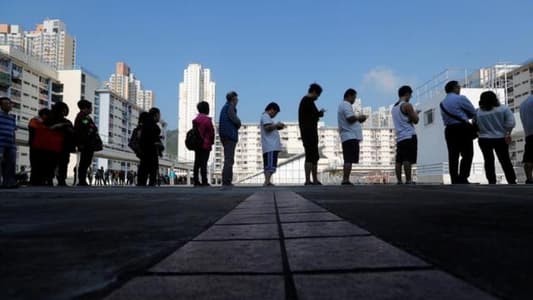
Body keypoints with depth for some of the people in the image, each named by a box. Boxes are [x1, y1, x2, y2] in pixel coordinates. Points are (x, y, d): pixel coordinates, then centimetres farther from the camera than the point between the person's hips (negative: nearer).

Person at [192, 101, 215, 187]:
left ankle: (196, 181, 11)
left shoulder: (196, 119, 10)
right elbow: (211, 132, -10)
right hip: (205, 144, -7)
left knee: (197, 163, 9)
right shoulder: (207, 119, -11)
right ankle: (204, 181, -5)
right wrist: (211, 142, 3)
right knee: (204, 163, -6)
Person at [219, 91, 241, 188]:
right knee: (229, 160, -11)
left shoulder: (225, 107, 20)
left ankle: (228, 182, 16)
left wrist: (236, 125, 2)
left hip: (226, 136, 10)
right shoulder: (230, 107, -9)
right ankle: (225, 183, -14)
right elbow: (236, 121, -14)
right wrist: (238, 125, 7)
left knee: (229, 160, 13)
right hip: (230, 136, -10)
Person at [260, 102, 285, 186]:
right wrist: (277, 125, -6)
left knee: (267, 165, 9)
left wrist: (277, 127, 17)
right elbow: (267, 127, -19)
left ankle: (267, 182, 10)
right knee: (270, 165, -16)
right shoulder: (265, 116, -5)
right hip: (270, 147, -11)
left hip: (270, 146, 11)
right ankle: (267, 182, -21)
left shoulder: (266, 117, 27)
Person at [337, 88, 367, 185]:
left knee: (348, 160, 10)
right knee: (349, 160, -11)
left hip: (346, 137, 10)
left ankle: (345, 180, 10)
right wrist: (359, 117, -3)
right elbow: (351, 118, -20)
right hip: (351, 136, -10)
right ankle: (346, 180, -14)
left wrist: (358, 119, 17)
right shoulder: (346, 105, -8)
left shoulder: (342, 105, 24)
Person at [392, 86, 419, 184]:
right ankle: (408, 181, -12)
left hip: (399, 137, 8)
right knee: (408, 160, -10)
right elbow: (415, 120, -6)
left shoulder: (394, 107, 18)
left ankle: (399, 181, 2)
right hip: (409, 136, -8)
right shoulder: (407, 105, -7)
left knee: (399, 160, 3)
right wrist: (415, 114, 14)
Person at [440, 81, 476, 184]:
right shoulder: (460, 98, -4)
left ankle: (454, 181, 2)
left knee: (453, 156, 4)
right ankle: (462, 179, -14)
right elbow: (473, 112, 1)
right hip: (462, 129, -7)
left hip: (449, 130, 7)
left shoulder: (442, 103, 17)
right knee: (467, 155, -5)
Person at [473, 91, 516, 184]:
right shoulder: (503, 108, -3)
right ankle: (512, 181, 11)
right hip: (500, 138, 1)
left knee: (489, 161, 3)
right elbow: (511, 122, -10)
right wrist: (508, 133, -5)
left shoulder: (477, 112, -2)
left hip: (484, 139, 0)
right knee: (505, 160, 9)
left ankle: (492, 182, -1)